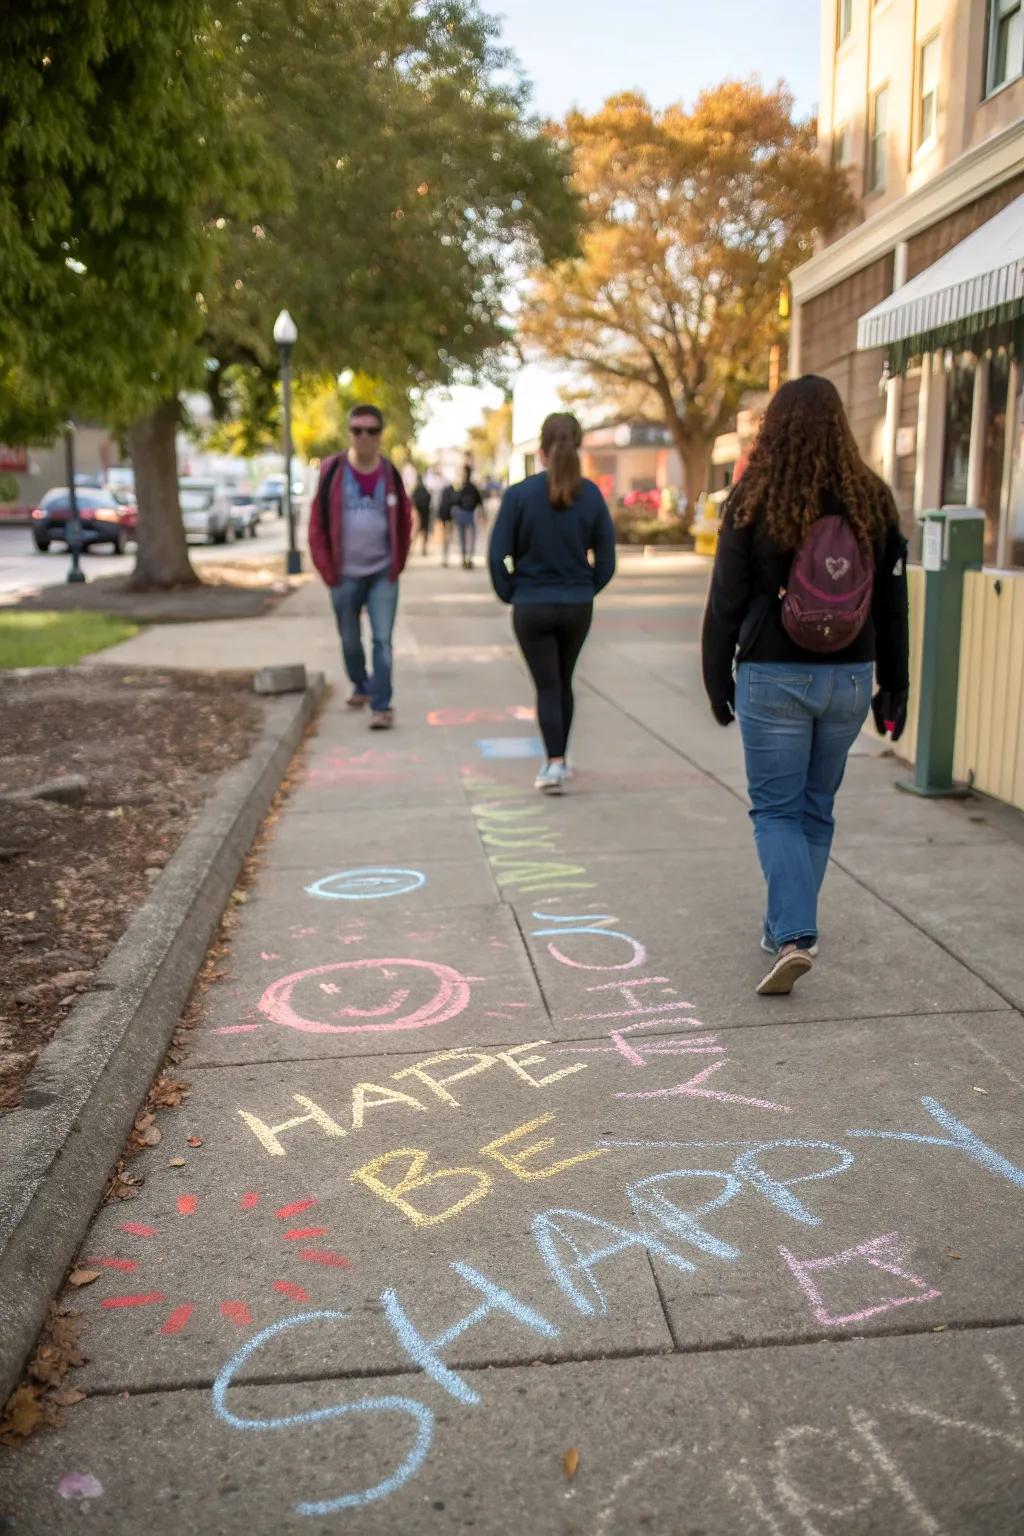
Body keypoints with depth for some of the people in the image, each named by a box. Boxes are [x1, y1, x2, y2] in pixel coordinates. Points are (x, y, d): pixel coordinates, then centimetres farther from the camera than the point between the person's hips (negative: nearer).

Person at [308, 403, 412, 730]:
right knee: (350, 641, 15)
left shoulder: (390, 473, -1)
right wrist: (328, 571, -5)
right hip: (344, 576, 0)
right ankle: (361, 686, 40)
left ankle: (381, 705, -4)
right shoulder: (332, 471, -6)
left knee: (383, 640, -8)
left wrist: (397, 566, 5)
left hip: (383, 574, 0)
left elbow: (404, 522, 9)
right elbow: (318, 523, -2)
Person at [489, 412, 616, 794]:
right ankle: (559, 760, 31)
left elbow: (497, 555, -10)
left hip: (531, 607, -3)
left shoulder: (519, 494, -11)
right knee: (564, 683, 19)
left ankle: (554, 763, -8)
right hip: (578, 606, 3)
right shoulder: (591, 495, -4)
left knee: (547, 687, 5)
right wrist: (586, 590, 13)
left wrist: (511, 594, 4)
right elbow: (606, 558, 0)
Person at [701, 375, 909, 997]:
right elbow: (892, 604, 6)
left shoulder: (755, 503, -7)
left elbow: (726, 601, -4)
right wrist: (894, 687, 14)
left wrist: (717, 679, 7)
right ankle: (788, 926, 27)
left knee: (776, 809, 5)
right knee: (817, 807, 16)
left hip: (773, 678, -3)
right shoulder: (873, 501, 2)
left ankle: (794, 935, -9)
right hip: (849, 678, 4)